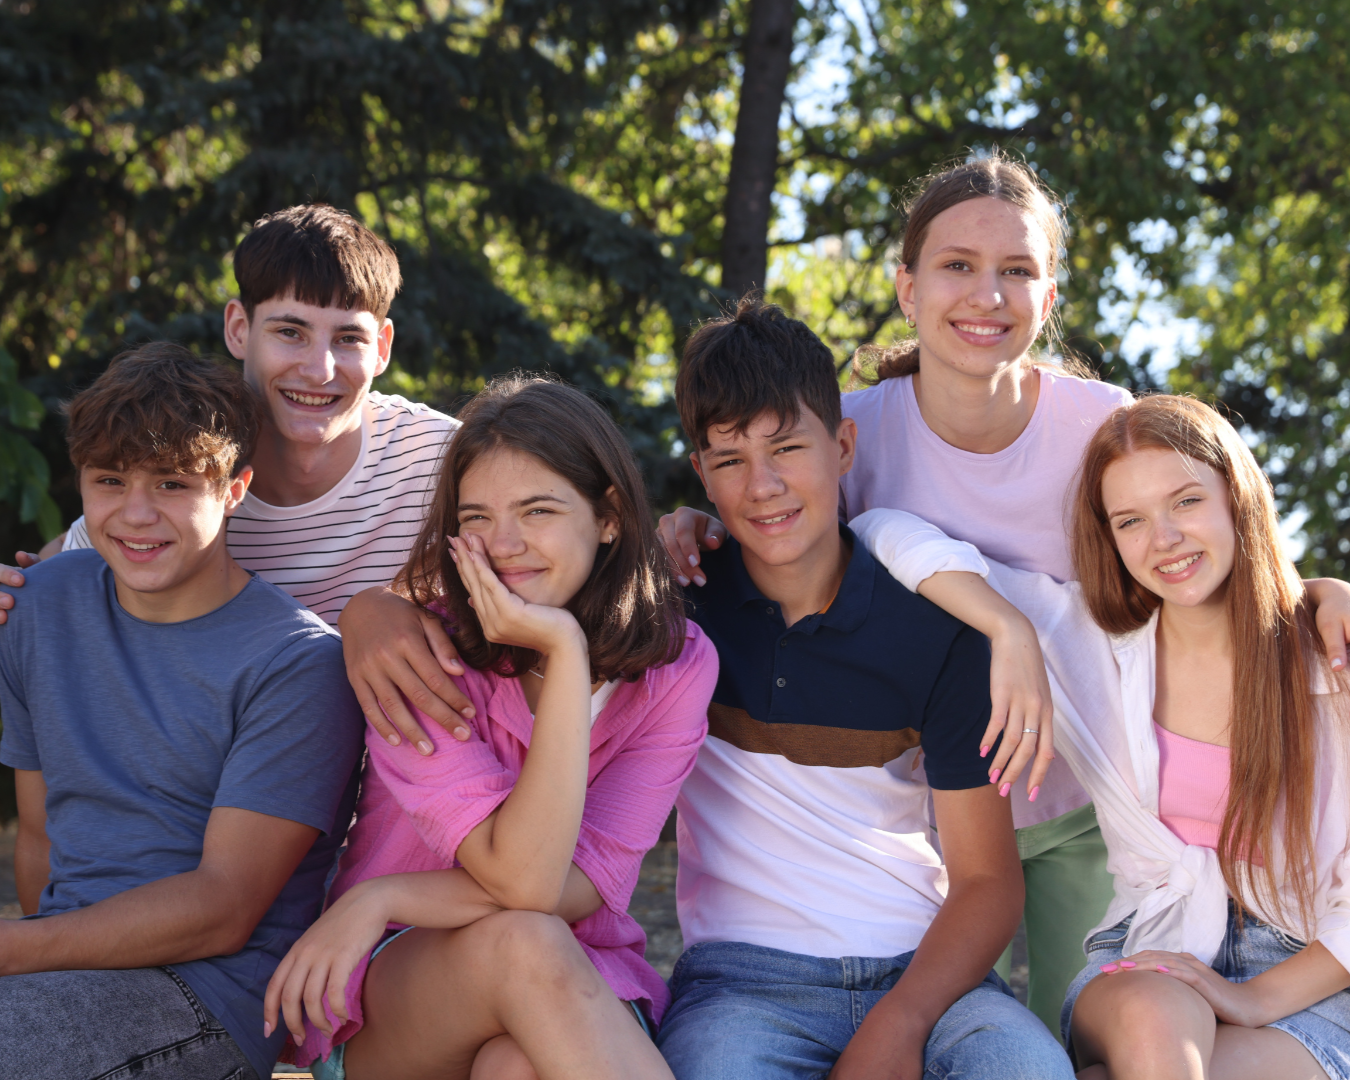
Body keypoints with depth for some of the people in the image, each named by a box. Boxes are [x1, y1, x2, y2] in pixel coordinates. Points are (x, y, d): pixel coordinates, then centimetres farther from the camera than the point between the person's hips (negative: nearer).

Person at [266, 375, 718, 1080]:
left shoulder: (675, 667, -6)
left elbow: (582, 886, -13)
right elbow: (523, 880, -25)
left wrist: (384, 898, -20)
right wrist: (565, 651, -27)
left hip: (585, 998, 0)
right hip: (390, 1001, 0)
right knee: (521, 942, -35)